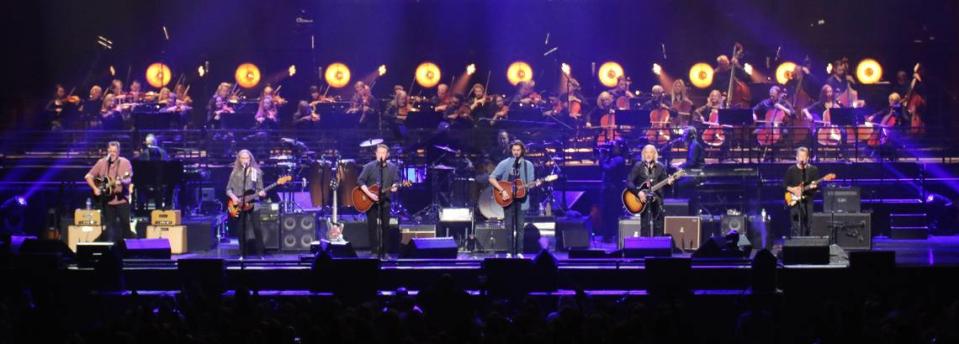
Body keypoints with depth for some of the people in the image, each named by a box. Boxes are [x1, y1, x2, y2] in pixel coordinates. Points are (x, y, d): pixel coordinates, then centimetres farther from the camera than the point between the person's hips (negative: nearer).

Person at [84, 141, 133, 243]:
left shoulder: (125, 163, -3)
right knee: (109, 226, 5)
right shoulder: (102, 163, 4)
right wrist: (95, 188, -3)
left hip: (122, 199, -2)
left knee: (125, 224, -4)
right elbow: (88, 176, 9)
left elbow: (129, 179, -13)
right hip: (107, 200, 2)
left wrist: (122, 181, -35)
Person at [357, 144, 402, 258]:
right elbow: (360, 181, -8)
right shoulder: (369, 166, -3)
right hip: (371, 201, -2)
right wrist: (369, 194, -18)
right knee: (372, 226, -3)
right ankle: (374, 252, 3)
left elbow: (396, 182, 3)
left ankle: (383, 252, 9)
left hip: (385, 201, 2)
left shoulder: (393, 168, 5)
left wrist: (395, 187, -21)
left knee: (385, 227, 3)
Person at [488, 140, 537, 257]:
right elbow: (492, 178, -6)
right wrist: (502, 191, -15)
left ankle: (519, 252, 5)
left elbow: (530, 183, 7)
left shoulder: (528, 165, 5)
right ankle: (510, 252, 4)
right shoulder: (505, 163, -2)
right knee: (509, 226, -1)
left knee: (520, 226, 1)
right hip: (508, 199, -1)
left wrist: (533, 185, -17)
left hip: (521, 198, 1)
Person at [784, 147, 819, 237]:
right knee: (796, 228, -6)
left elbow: (818, 185, 3)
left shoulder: (813, 170, 6)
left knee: (808, 226, 0)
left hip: (808, 201, 1)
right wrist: (792, 189, -10)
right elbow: (784, 185, 7)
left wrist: (814, 186, -19)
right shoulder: (791, 170, 6)